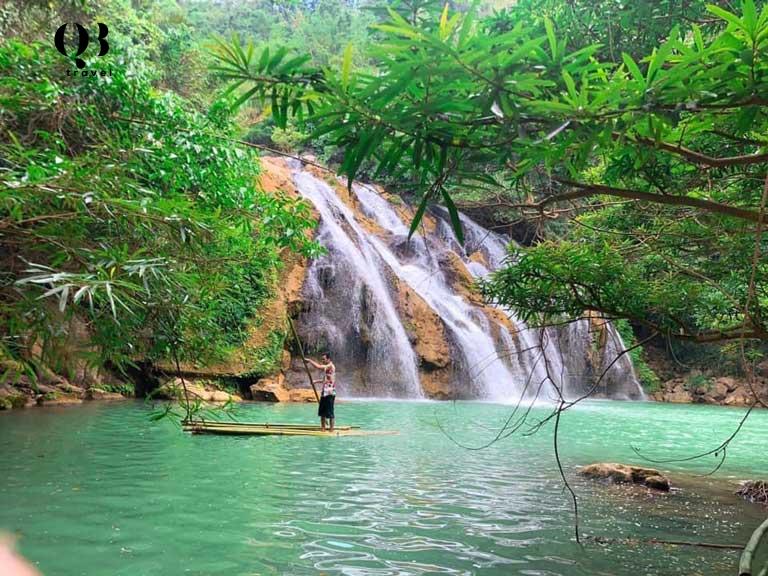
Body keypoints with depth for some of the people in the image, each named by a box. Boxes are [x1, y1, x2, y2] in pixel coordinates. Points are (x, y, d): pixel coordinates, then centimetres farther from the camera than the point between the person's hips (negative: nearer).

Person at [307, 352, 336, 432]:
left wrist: (310, 360, -14)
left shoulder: (330, 366, -12)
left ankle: (331, 430, 0)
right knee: (322, 412, 13)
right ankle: (323, 429, 21)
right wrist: (317, 381, 16)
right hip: (324, 392, 10)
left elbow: (318, 367, -25)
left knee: (329, 412, -5)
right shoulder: (327, 367, 18)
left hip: (329, 393, -10)